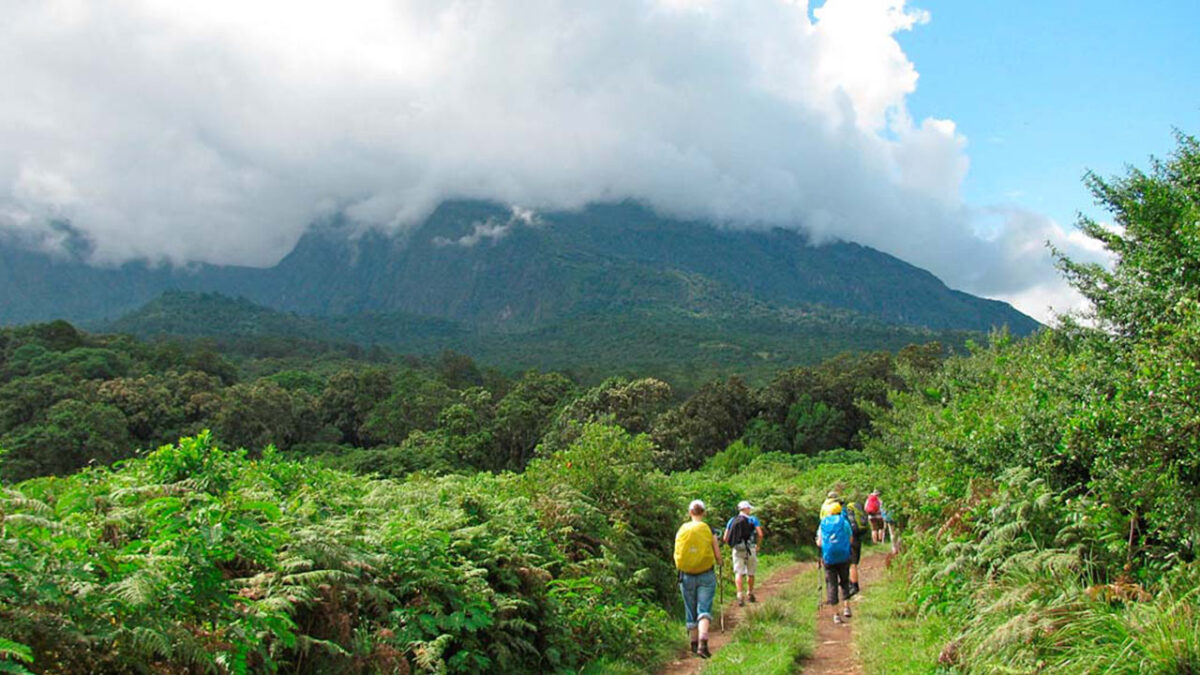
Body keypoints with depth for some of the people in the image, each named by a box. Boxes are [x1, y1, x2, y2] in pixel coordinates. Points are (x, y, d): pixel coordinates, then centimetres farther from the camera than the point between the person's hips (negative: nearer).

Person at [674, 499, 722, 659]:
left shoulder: (681, 530, -1)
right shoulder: (709, 530, -6)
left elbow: (676, 556, 4)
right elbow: (718, 557, -3)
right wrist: (718, 562, 20)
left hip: (686, 576, 2)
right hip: (706, 576, -2)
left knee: (691, 612, 15)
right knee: (704, 610, -3)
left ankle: (694, 645, 27)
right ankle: (703, 644, -21)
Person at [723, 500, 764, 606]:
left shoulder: (732, 521, 9)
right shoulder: (753, 519, 1)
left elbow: (725, 538, 4)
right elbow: (760, 534, -11)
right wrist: (758, 546, 4)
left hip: (737, 550, 2)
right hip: (750, 549, -2)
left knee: (738, 573, -2)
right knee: (750, 573, 14)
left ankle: (740, 595, -18)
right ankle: (750, 594, 26)